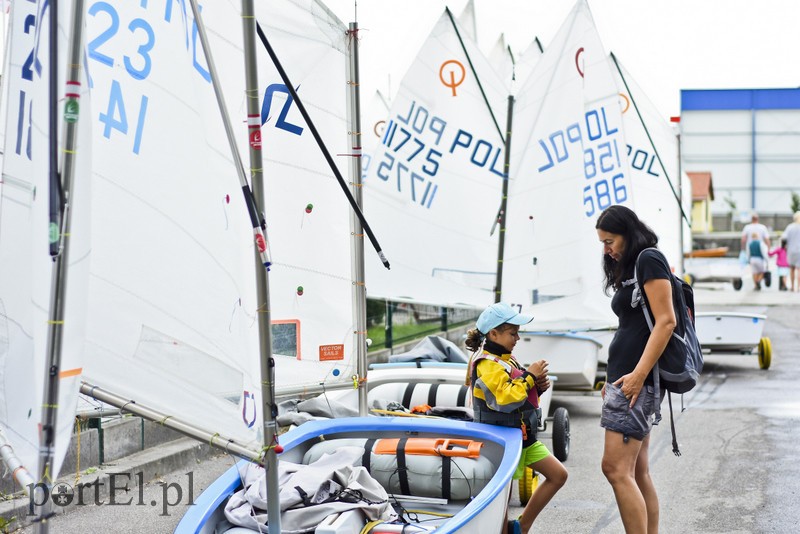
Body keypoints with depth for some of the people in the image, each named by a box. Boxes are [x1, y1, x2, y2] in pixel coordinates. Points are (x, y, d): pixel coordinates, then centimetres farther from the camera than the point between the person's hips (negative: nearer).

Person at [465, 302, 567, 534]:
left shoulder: (506, 359, 14)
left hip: (523, 435, 10)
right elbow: (505, 398, -28)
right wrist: (530, 376, -18)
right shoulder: (487, 364, -16)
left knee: (558, 475, 9)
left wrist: (538, 386, 2)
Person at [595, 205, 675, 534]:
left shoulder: (649, 259, -7)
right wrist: (613, 378, 14)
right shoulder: (630, 268, 21)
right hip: (625, 377, 10)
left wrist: (638, 375, -21)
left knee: (616, 469, -14)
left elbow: (666, 321, -16)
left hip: (637, 379, -10)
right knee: (638, 473, 8)